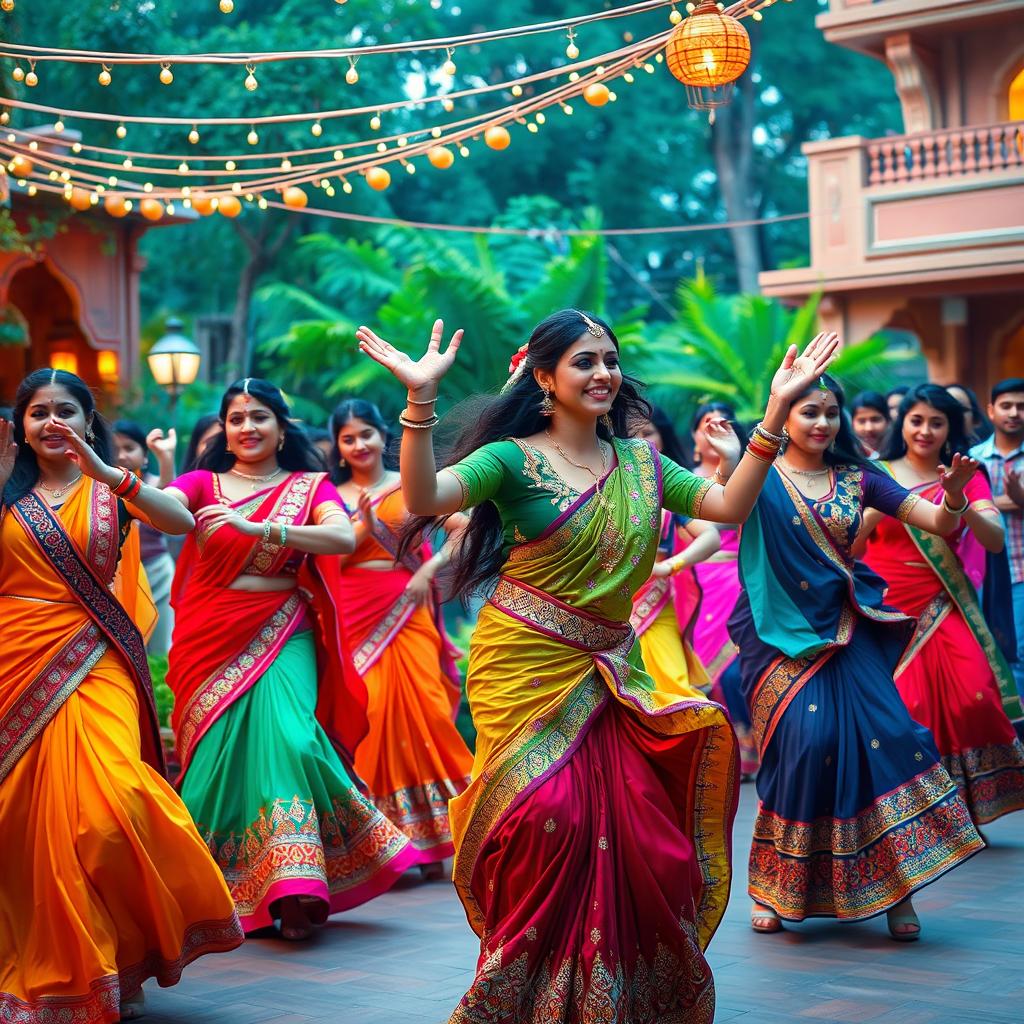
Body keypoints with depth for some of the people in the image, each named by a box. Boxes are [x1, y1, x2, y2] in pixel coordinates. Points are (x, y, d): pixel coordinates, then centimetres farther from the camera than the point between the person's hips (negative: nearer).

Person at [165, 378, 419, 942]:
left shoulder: (310, 487, 6)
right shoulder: (203, 484, 9)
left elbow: (345, 537, -14)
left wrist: (259, 529, -26)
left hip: (283, 637, -2)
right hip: (212, 640, 2)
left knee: (287, 738, -21)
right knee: (214, 756, -3)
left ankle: (296, 892, -16)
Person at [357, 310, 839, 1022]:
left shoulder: (639, 462, 10)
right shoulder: (514, 458, -5)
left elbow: (730, 505, -1)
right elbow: (425, 497, -22)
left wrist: (776, 409, -7)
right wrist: (420, 399, -35)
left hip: (611, 673, 5)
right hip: (526, 669, -5)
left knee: (635, 836, -2)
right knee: (547, 817, -14)